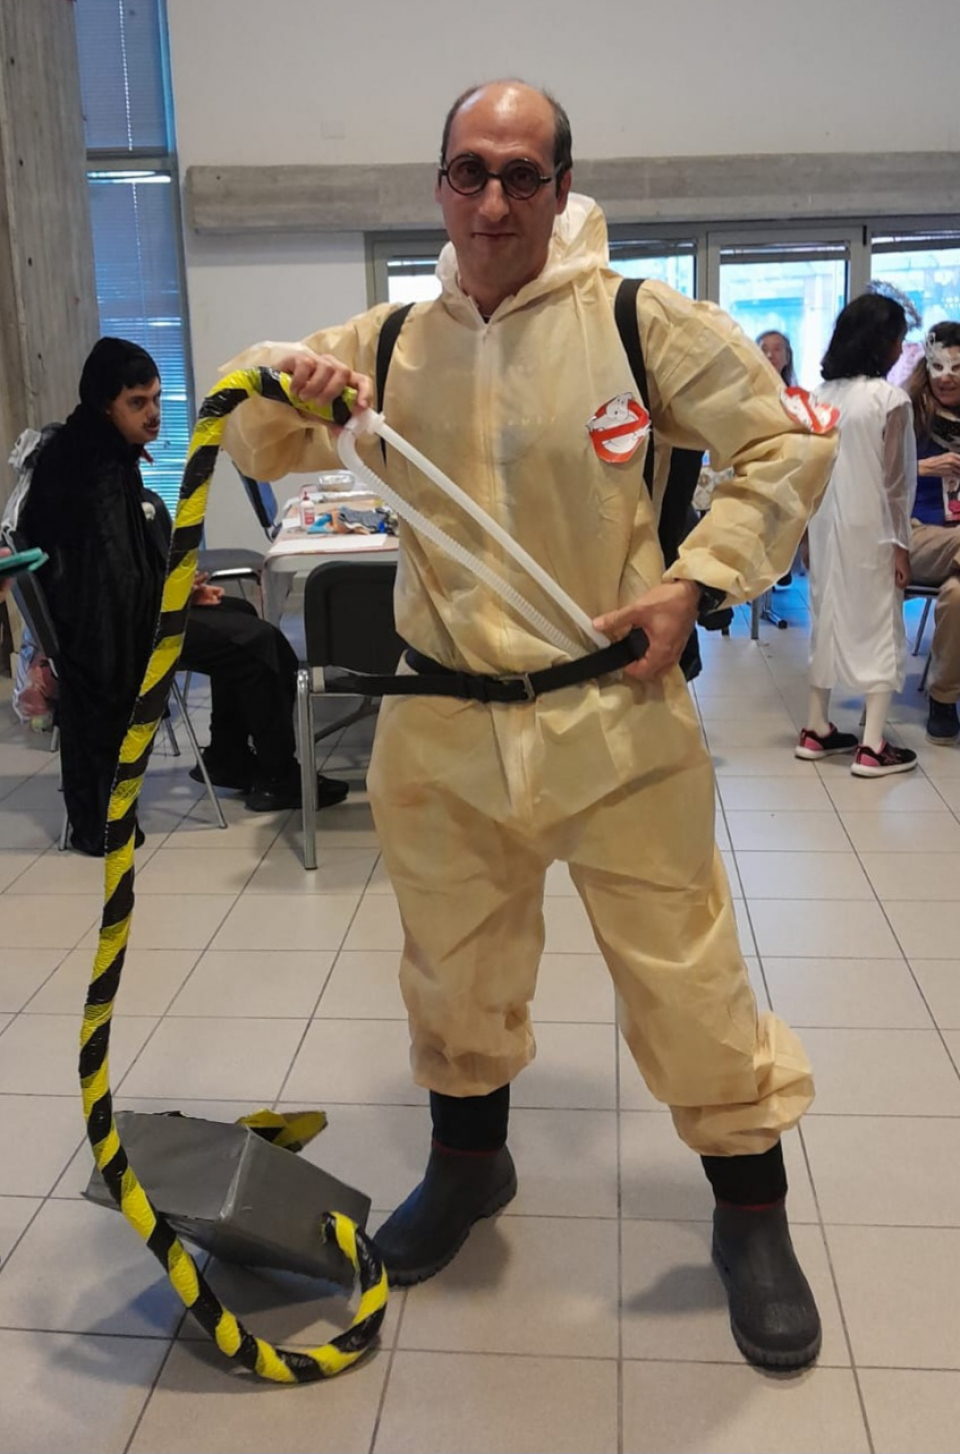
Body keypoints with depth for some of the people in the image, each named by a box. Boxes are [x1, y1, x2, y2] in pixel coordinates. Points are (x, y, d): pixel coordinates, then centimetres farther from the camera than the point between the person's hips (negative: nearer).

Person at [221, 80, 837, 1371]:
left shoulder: (640, 322, -6)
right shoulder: (387, 344, 4)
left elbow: (789, 444, 0)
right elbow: (258, 452, 13)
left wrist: (696, 583, -11)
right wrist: (283, 388, -11)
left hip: (617, 722, -3)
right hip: (442, 729, 4)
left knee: (685, 971, 5)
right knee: (455, 966, 18)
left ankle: (752, 1214, 28)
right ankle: (469, 1163, 44)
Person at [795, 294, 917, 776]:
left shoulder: (819, 396, 3)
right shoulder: (890, 400, -13)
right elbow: (895, 482, -11)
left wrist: (807, 528, 12)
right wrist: (901, 543, -4)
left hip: (826, 528, 6)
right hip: (870, 532, -6)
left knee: (827, 619, 14)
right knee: (878, 627, 2)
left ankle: (817, 730, 20)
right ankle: (872, 746, 2)